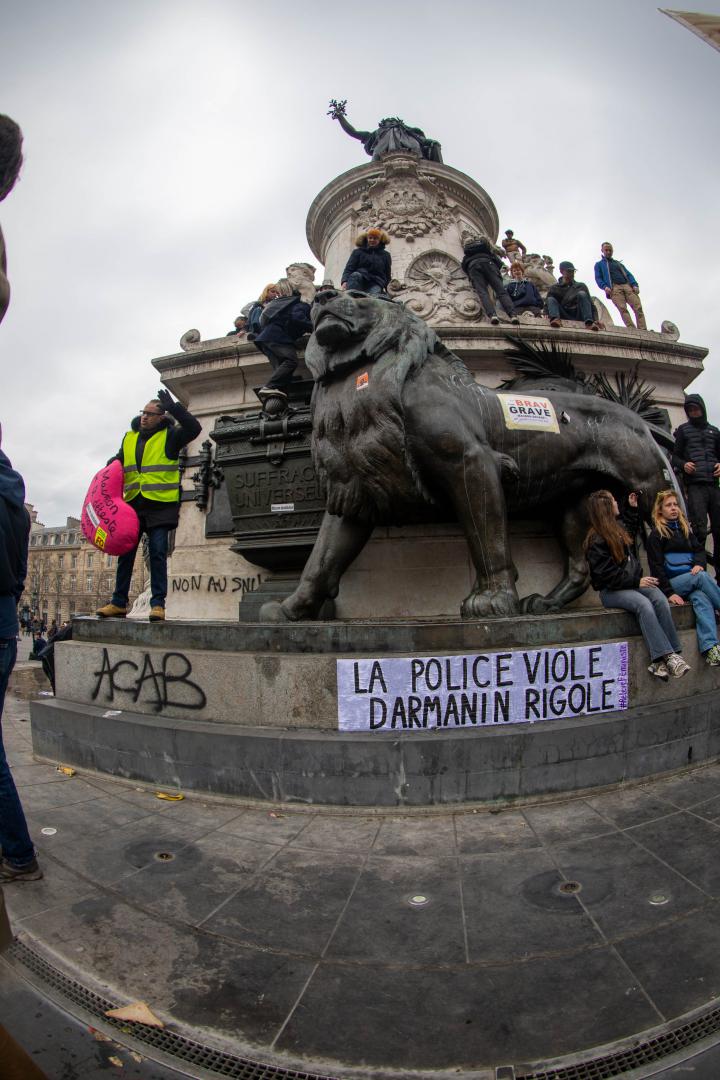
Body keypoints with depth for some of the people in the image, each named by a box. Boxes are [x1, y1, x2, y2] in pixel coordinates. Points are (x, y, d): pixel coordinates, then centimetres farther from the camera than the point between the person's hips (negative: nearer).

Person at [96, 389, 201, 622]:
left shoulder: (169, 436, -1)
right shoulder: (130, 437, 14)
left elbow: (194, 428, -17)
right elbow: (119, 461, 25)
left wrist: (173, 407, -23)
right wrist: (112, 465, 2)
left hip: (160, 505, -5)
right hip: (133, 504, 5)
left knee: (157, 553, -8)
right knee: (125, 552, 7)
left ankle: (158, 604, -4)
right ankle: (119, 603, 15)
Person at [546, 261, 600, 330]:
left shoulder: (581, 286, 18)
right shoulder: (554, 288, 17)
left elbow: (590, 303, 11)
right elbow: (547, 304, 10)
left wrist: (594, 320, -5)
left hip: (578, 316, 0)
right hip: (563, 316, 0)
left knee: (582, 294, -19)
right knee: (551, 299, -17)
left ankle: (589, 322, -39)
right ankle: (555, 319, -50)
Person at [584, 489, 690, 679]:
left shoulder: (618, 527, 14)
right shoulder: (596, 542, -13)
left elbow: (629, 528, 42)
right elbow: (607, 575, -18)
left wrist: (632, 508, 35)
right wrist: (636, 582, -19)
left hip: (633, 582, 7)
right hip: (611, 591, -7)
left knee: (660, 599, -23)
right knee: (643, 604, -34)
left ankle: (663, 660, -28)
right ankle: (667, 656, -33)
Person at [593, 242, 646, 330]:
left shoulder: (618, 263, 33)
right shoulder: (599, 264, 24)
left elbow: (628, 274, 23)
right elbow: (598, 278, 9)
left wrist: (635, 285, 3)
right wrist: (604, 286, -12)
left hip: (628, 286, 4)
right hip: (614, 288, -3)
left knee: (638, 307, -16)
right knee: (622, 308, -25)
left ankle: (643, 330, -25)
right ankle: (632, 330, -35)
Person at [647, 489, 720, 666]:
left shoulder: (685, 527, 20)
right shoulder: (656, 534, 1)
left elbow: (699, 549, 14)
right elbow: (656, 566, -5)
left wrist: (699, 564, -11)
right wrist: (669, 593, -15)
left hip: (692, 577, 4)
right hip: (672, 582, -4)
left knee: (700, 598, -29)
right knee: (701, 577, -32)